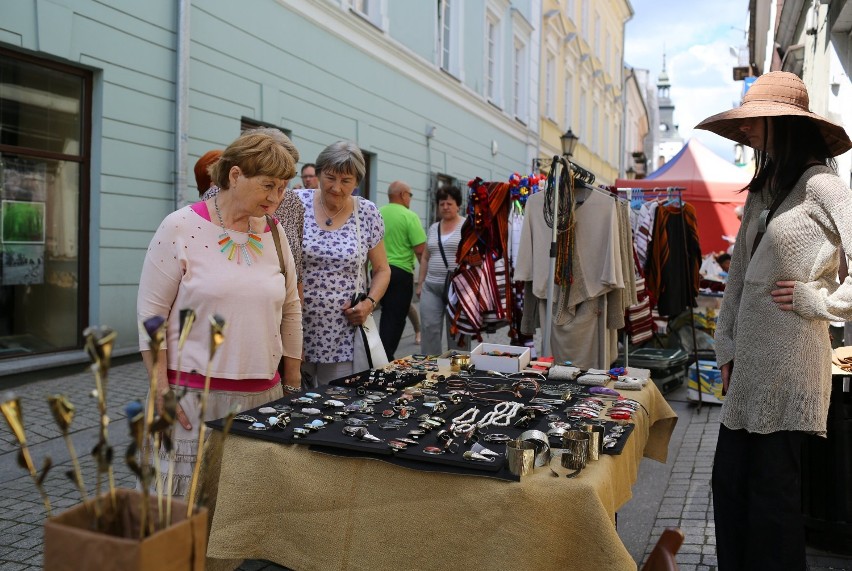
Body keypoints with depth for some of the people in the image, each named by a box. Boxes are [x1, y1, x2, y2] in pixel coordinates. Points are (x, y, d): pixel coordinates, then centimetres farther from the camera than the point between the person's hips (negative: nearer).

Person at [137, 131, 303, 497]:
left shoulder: (274, 233, 7)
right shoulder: (180, 228, -6)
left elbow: (290, 311, 13)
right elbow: (151, 313, -6)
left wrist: (293, 385, 13)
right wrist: (161, 390, -9)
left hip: (263, 395, 4)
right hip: (194, 395, -4)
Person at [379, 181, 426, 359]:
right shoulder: (409, 216, -11)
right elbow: (420, 249, -16)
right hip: (400, 271, -6)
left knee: (386, 313, 21)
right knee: (396, 318, 2)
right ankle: (386, 358, 1)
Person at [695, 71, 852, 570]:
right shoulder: (762, 190, 15)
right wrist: (726, 345, 12)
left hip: (790, 360, -8)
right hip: (750, 360, 8)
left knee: (772, 488, 2)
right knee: (729, 479, 12)